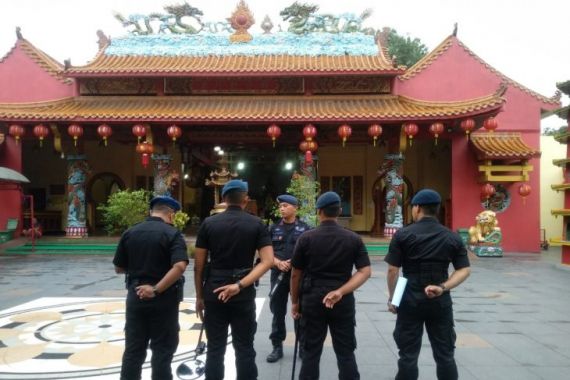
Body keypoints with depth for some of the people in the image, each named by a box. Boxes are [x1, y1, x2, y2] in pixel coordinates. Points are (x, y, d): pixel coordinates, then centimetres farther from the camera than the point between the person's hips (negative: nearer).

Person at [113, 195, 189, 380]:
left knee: (133, 349, 13)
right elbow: (180, 266, -25)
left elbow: (119, 268, 8)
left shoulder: (130, 233, 3)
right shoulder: (173, 234, -10)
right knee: (162, 350, 8)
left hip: (136, 295, 4)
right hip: (163, 299, -4)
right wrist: (157, 289, -19)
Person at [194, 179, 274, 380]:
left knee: (215, 349, 9)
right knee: (244, 348, 9)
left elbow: (199, 266, 0)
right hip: (244, 294, 0)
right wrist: (240, 284, -15)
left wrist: (199, 296, 9)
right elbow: (267, 261, -12)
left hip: (214, 292, 1)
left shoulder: (209, 223, -1)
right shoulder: (256, 224, -1)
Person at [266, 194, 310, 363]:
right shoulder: (274, 228, 7)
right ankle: (277, 346, 20)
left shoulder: (305, 229, 1)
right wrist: (278, 263, -13)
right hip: (278, 275, 2)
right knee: (278, 312, 8)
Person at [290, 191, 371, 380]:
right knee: (346, 352, 11)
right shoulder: (354, 239, 0)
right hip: (343, 301, 1)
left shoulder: (306, 238, -4)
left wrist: (294, 302, 12)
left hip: (313, 299, -1)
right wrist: (341, 291, -14)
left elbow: (296, 274, 1)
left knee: (311, 352, 9)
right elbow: (365, 271, -7)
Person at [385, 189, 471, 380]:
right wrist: (443, 287, -9)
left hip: (411, 301, -2)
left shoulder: (403, 235, -7)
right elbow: (464, 270, -2)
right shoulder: (453, 238, 3)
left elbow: (393, 270, -8)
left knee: (408, 355, 7)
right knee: (445, 354, 14)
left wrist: (392, 298, 3)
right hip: (441, 302, 3)